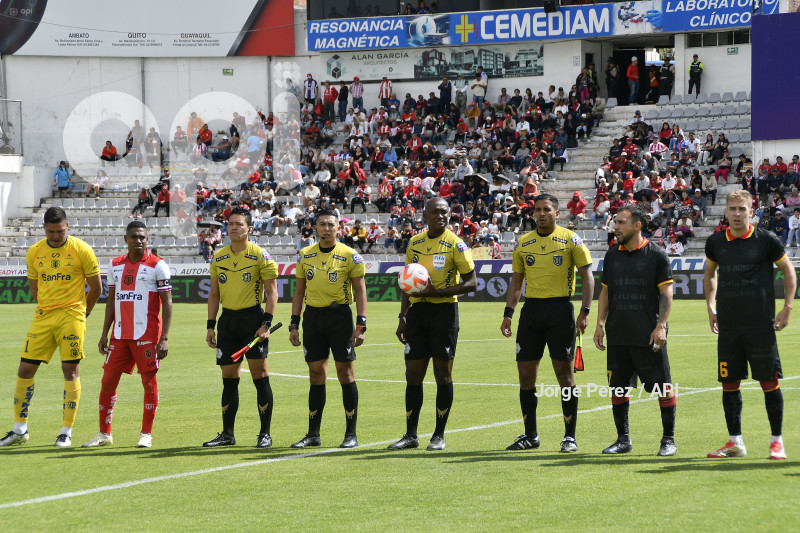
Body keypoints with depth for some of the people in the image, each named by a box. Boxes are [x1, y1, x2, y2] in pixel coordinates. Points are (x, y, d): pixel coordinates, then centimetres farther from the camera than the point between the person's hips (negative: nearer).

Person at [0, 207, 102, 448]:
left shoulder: (81, 250, -6)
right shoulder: (34, 252, 5)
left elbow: (96, 287, 2)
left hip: (72, 316, -4)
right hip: (43, 318, 4)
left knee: (70, 370, -5)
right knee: (25, 368, 1)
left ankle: (67, 431, 4)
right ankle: (19, 429, 12)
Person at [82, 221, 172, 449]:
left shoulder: (157, 265, -3)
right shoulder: (116, 265, 12)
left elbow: (167, 303, -4)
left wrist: (164, 338, -11)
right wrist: (104, 334, 12)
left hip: (147, 335, -5)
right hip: (119, 334, 5)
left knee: (149, 381, 0)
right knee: (108, 381, 3)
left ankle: (146, 434, 9)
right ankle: (104, 434, 12)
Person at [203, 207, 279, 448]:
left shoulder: (260, 256, -4)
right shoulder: (218, 257, 11)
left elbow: (272, 293, -5)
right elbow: (214, 294, 16)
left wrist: (266, 323, -13)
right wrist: (210, 326, 11)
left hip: (252, 317, -5)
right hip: (227, 320, 5)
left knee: (260, 375, -6)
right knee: (229, 379, 7)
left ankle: (265, 433, 0)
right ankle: (227, 434, 13)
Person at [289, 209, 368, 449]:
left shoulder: (350, 256, -2)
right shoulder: (305, 255, 9)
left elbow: (360, 291, -3)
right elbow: (299, 291, 14)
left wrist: (361, 325, -10)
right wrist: (294, 324, 8)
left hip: (339, 315, -3)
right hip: (312, 315, 3)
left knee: (345, 372, -3)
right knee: (316, 375, 6)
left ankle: (351, 434, 2)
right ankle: (313, 434, 11)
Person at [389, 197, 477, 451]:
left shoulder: (455, 244, -5)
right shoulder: (414, 243, 11)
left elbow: (471, 282, -7)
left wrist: (437, 292, -17)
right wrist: (403, 316, 13)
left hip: (444, 310, -4)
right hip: (417, 311, 5)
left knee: (443, 373, -1)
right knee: (413, 375, 3)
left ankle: (439, 435, 6)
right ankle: (411, 435, 11)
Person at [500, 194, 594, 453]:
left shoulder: (571, 240, -1)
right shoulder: (523, 243, 11)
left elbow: (587, 276, -2)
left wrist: (585, 311, -12)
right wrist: (508, 314, 7)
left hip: (560, 309, -4)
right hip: (531, 310, 4)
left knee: (564, 373, -4)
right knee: (526, 375, 3)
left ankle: (570, 437, 4)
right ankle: (530, 435, 14)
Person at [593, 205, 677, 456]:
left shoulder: (656, 254, -3)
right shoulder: (612, 255, 11)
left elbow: (666, 293, -5)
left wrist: (661, 325, -13)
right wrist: (600, 324, 9)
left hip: (649, 336, -5)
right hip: (617, 335, 5)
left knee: (663, 388, -3)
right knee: (617, 388, 7)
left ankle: (669, 440, 6)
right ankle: (623, 439, 18)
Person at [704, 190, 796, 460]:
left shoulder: (766, 240, -3)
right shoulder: (716, 242, 6)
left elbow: (788, 270, 7)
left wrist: (787, 307, 0)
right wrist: (711, 307, 14)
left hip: (761, 325, -3)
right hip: (728, 326, 3)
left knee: (769, 382, -3)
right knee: (729, 383, 4)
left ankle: (776, 442, 6)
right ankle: (735, 442, 14)